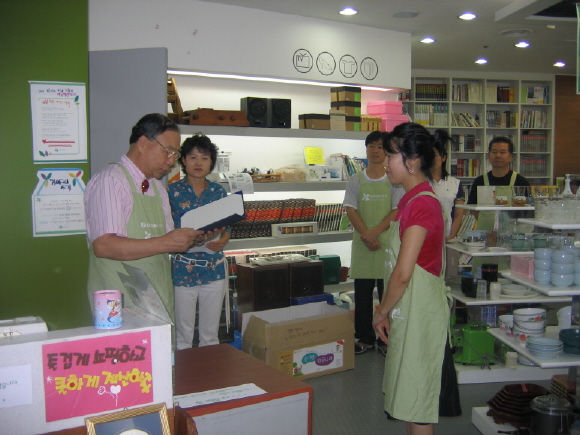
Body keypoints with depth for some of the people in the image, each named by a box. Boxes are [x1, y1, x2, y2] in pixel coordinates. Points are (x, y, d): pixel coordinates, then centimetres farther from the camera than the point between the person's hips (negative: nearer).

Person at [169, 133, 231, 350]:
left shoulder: (218, 192, 5)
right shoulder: (173, 191, -4)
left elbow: (227, 228, 9)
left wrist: (222, 241, -12)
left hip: (214, 268, 3)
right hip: (183, 269, -3)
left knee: (211, 334, 13)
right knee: (183, 335, 5)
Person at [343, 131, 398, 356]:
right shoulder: (356, 180, 5)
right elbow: (351, 211, -2)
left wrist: (375, 233, -17)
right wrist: (366, 235, -15)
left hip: (388, 244, -1)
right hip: (362, 245, 1)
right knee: (362, 295, 8)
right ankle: (365, 338, 21)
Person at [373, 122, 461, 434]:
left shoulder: (422, 204, -20)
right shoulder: (413, 199, 11)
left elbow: (402, 274, -22)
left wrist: (382, 312, -8)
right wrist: (387, 311, 14)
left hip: (420, 313, -10)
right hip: (407, 312, 10)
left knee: (417, 408, 4)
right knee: (410, 400, 21)